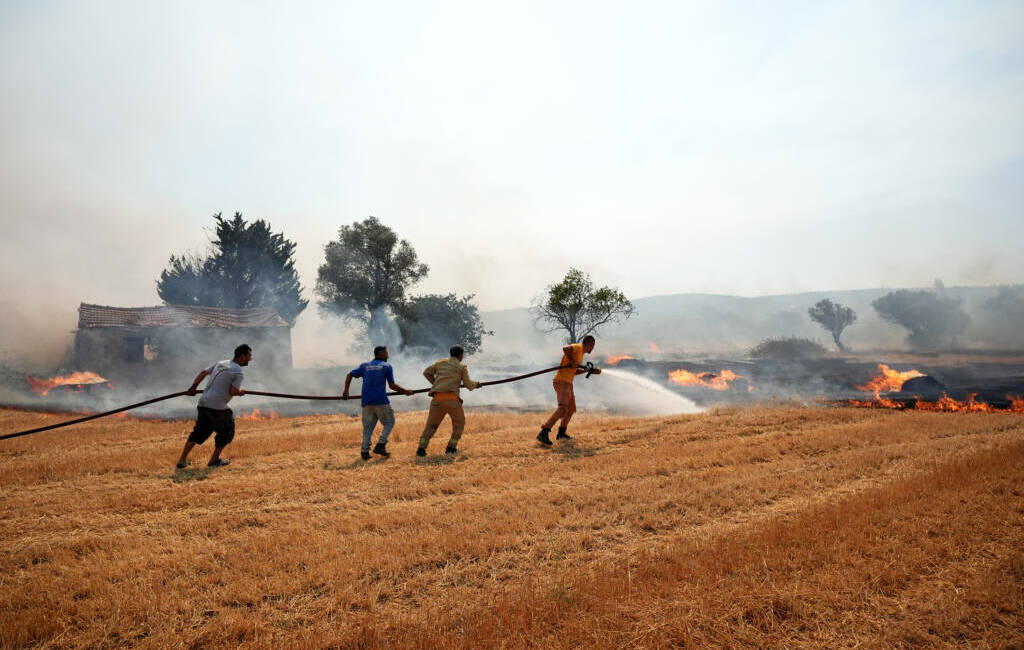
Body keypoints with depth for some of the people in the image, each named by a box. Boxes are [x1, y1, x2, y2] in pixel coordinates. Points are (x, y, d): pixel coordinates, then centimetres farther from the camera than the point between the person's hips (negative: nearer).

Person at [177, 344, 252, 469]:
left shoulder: (221, 363, 17)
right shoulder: (238, 372, -8)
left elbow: (203, 373, 19)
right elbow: (233, 392, -16)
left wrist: (193, 387, 20)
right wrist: (240, 392, 5)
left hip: (203, 402, 8)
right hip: (217, 406, -7)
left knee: (200, 431, 20)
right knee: (227, 431, 13)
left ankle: (182, 460, 17)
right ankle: (214, 460, 18)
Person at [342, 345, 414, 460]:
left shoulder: (365, 366, 19)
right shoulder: (387, 366, 6)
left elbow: (349, 375, 14)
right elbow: (392, 386, 1)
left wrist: (346, 390, 14)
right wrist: (405, 391, 12)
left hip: (366, 402, 4)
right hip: (381, 401, -4)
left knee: (368, 426, 10)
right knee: (389, 422, 10)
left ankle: (364, 451, 1)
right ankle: (380, 445, -3)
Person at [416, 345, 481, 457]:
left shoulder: (440, 362, 18)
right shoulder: (462, 367, 7)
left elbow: (426, 372, 25)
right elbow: (468, 384, 3)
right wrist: (476, 384, 23)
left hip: (437, 398, 3)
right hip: (451, 398, -3)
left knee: (431, 424, 14)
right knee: (459, 422, 20)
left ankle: (421, 448, -2)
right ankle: (451, 447, 12)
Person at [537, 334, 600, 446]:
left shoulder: (580, 353, 20)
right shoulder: (577, 347, -10)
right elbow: (565, 348, -32)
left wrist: (590, 371, 27)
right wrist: (572, 361, -20)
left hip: (568, 383, 11)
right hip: (561, 381, -11)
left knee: (571, 409, 22)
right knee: (563, 409, -24)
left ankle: (561, 433, 34)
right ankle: (543, 434, -28)